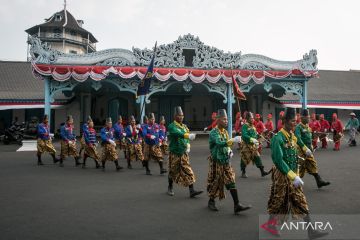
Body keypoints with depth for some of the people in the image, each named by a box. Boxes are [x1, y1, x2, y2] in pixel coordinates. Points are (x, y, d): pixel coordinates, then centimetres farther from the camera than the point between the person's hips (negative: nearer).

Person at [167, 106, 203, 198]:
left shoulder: (185, 126, 9)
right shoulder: (171, 126, -12)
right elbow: (178, 134, -33)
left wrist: (188, 146, 0)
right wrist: (189, 135, -48)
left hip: (184, 153, 5)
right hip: (174, 153, -5)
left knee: (188, 171, -2)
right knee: (173, 171, 9)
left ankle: (192, 191, -2)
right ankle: (170, 188, 31)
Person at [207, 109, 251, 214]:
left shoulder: (225, 132, 8)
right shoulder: (214, 132, -16)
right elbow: (219, 143, -35)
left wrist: (230, 151, 0)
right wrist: (233, 140, -43)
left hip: (226, 161, 6)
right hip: (216, 161, -6)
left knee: (231, 181, 0)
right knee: (215, 182, 7)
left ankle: (237, 205, 1)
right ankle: (211, 201, 28)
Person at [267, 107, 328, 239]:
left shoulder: (293, 137, 7)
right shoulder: (278, 138, -20)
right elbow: (279, 160, -26)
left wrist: (296, 175, 15)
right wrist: (293, 176, -27)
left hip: (292, 175, 8)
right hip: (282, 175, -8)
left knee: (301, 202, 7)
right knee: (278, 201, 7)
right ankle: (270, 225, 28)